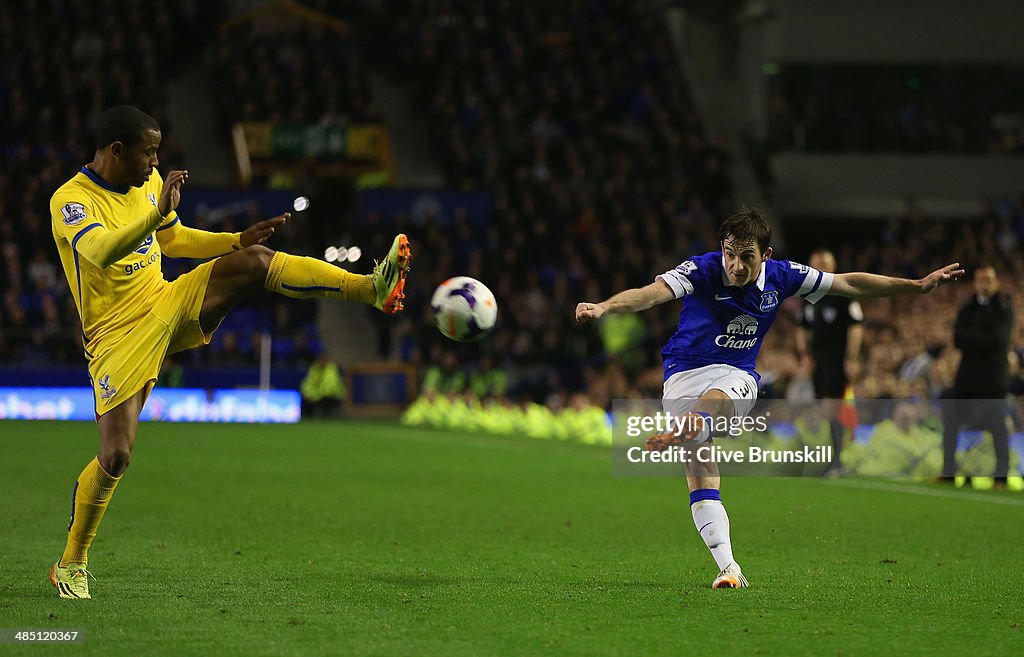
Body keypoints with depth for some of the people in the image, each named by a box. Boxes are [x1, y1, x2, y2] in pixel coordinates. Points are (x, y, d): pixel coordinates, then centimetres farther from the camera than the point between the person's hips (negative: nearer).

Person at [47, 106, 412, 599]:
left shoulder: (147, 182, 6)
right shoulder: (70, 201, -19)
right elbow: (101, 251, -39)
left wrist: (240, 239, 11)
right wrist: (158, 211, -52)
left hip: (168, 307, 6)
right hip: (119, 337, -6)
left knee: (253, 260, -16)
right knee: (115, 456, -12)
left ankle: (372, 288, -27)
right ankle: (71, 563, 8)